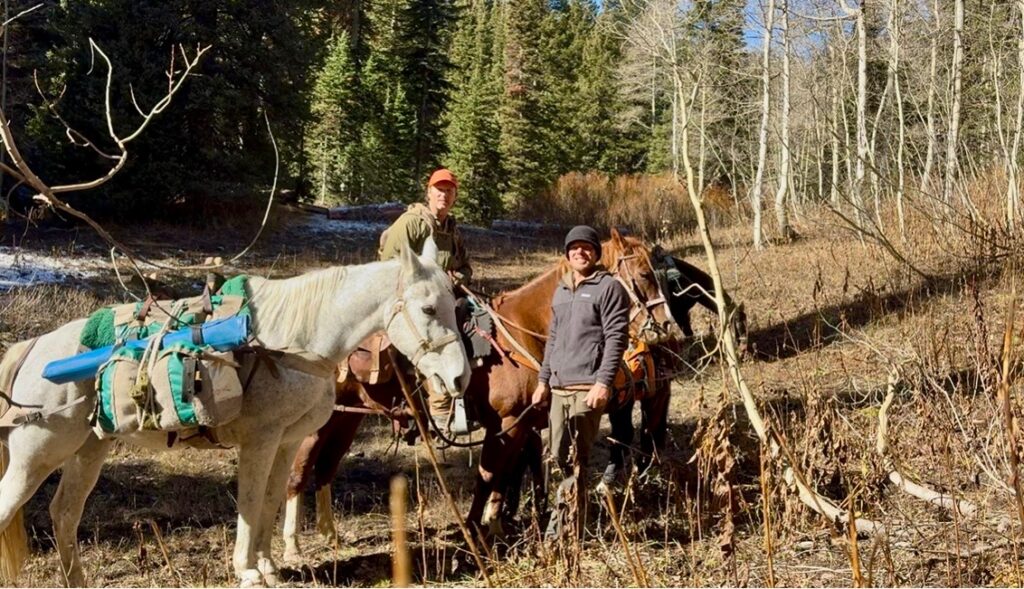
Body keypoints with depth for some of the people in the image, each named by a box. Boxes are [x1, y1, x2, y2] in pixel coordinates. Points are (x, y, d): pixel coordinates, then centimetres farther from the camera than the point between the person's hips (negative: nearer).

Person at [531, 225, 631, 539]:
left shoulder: (609, 287, -3)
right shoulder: (561, 291, 19)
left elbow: (616, 338, -11)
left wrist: (603, 382, -19)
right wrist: (543, 379, 19)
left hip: (587, 388, -8)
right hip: (558, 387, 8)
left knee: (575, 459, -9)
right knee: (560, 456, 10)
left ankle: (562, 528, -8)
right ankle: (571, 525, 21)